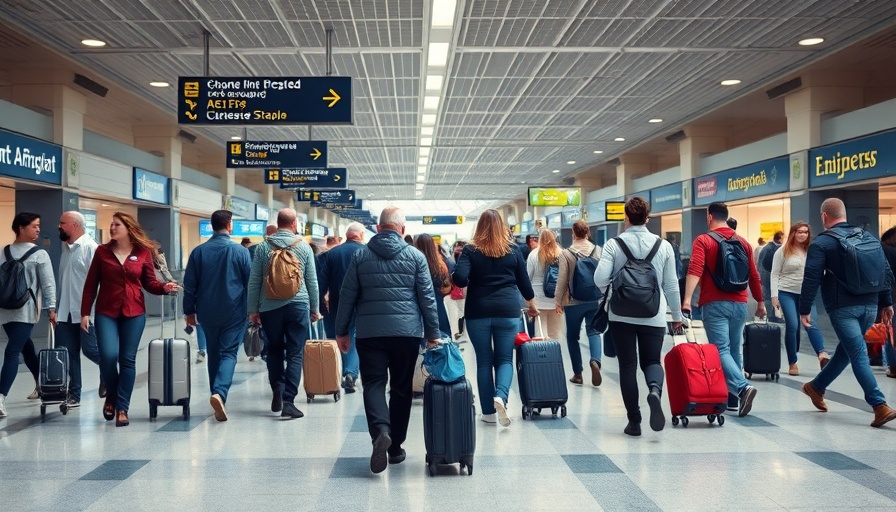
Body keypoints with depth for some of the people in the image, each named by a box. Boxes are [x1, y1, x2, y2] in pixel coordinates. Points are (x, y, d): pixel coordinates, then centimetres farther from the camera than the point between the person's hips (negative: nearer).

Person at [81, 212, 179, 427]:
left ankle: (122, 408, 10)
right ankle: (111, 396, 16)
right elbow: (90, 284, 4)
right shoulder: (102, 251, 3)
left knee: (128, 360, 2)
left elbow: (150, 282, 5)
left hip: (134, 313, 0)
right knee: (108, 356, -12)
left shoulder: (143, 252, 2)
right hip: (106, 312, 0)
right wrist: (85, 312, -1)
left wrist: (164, 287, -17)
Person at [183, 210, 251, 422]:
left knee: (214, 354, 16)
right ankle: (220, 393, -24)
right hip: (234, 312, -3)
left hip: (208, 313, 3)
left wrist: (189, 311, 13)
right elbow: (251, 283, -2)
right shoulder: (241, 251, -7)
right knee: (229, 353, -2)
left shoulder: (199, 252, 1)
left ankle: (217, 396, 22)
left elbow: (189, 285, 4)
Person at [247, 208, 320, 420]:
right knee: (295, 354, 1)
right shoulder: (304, 247, 0)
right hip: (298, 305, -1)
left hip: (270, 307, 1)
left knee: (274, 350, 19)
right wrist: (315, 309, 13)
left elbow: (254, 281, 2)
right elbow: (312, 281, 4)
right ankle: (288, 401, -4)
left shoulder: (263, 247, 2)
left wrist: (253, 309, 9)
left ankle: (277, 390, 9)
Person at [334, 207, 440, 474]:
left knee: (374, 383, 2)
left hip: (370, 332, 0)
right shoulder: (415, 256, 2)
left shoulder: (360, 255, 4)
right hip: (406, 331, 0)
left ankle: (380, 430, -24)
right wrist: (433, 333, 6)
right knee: (401, 387, 11)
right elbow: (427, 297, 0)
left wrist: (342, 331, 13)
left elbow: (347, 296, 5)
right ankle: (395, 447, 17)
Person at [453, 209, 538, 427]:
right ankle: (501, 396, -19)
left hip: (478, 312, -1)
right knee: (505, 359, 8)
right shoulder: (513, 249, 3)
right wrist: (532, 304, 24)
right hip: (507, 310, 1)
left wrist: (473, 283, 8)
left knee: (484, 361, 8)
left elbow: (460, 279, -15)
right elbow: (523, 280, 9)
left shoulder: (470, 250, -2)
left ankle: (488, 411, 11)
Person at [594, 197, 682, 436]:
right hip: (653, 316, 1)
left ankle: (634, 421, 7)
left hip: (621, 315, -1)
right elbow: (671, 284, 4)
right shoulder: (664, 245, 0)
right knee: (651, 361, 14)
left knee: (627, 365, 7)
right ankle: (655, 390, -20)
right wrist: (677, 314, 17)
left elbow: (600, 280, -14)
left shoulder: (613, 244, -6)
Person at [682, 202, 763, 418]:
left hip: (715, 304, -5)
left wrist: (687, 300, -25)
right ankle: (732, 397, 14)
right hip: (739, 304, 5)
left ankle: (742, 387, -25)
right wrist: (760, 302, 24)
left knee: (721, 350, -6)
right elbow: (754, 276, 14)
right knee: (734, 350, 12)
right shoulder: (743, 242, 11)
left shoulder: (703, 240, -3)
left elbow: (695, 271, -18)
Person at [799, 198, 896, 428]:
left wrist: (805, 310, -5)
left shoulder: (821, 243, -6)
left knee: (858, 355, -5)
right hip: (870, 306, 6)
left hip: (842, 307, -6)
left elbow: (811, 279, -12)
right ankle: (817, 387, 33)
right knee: (846, 349, 19)